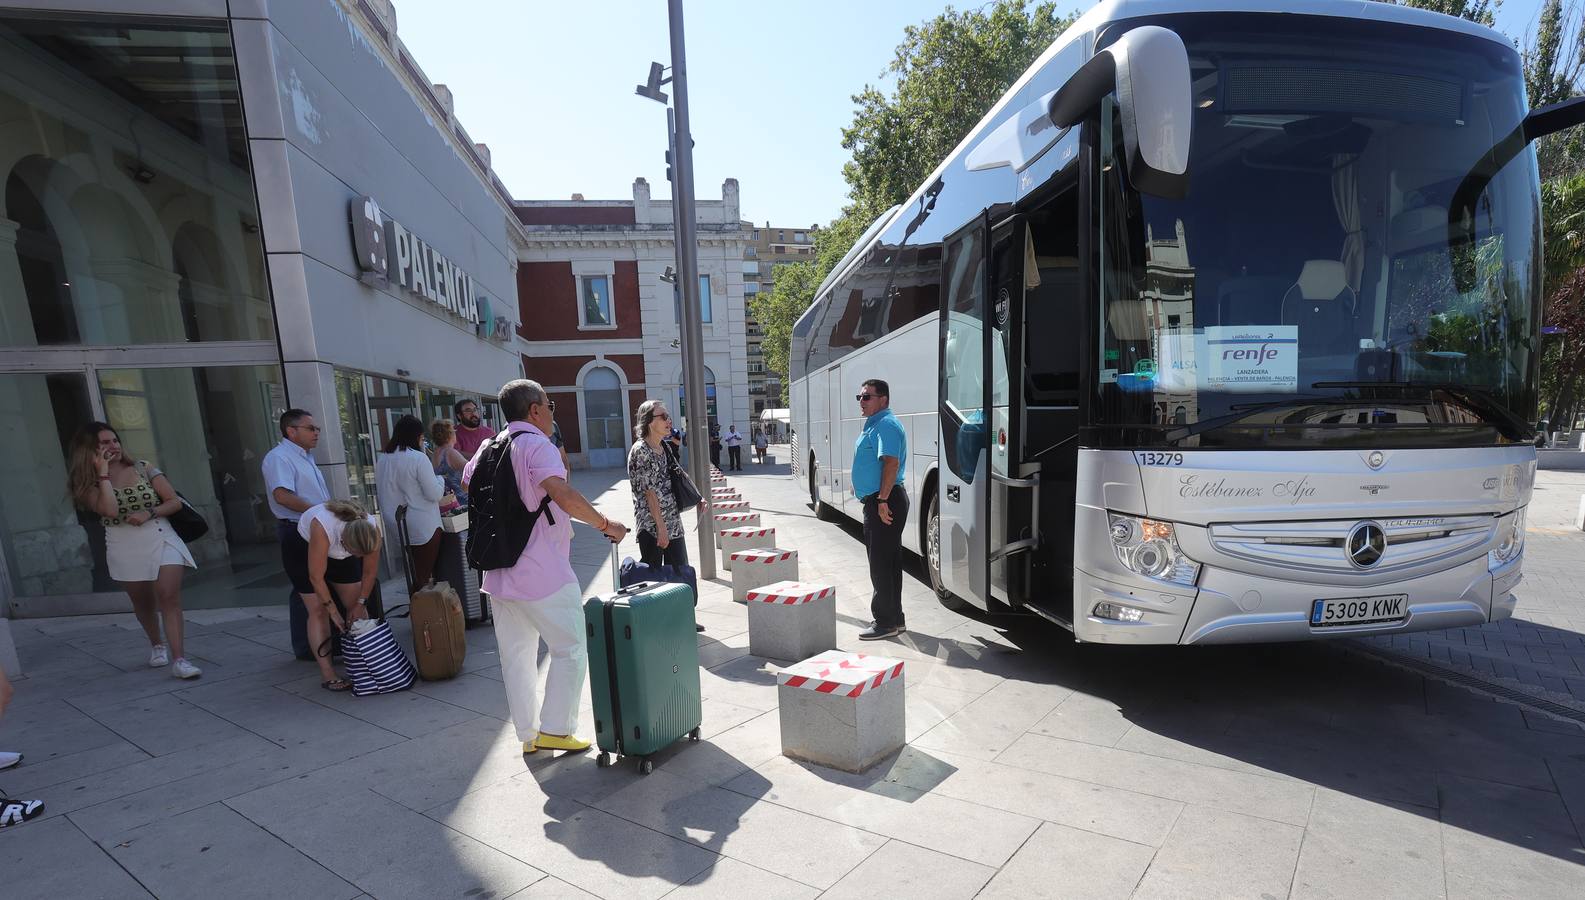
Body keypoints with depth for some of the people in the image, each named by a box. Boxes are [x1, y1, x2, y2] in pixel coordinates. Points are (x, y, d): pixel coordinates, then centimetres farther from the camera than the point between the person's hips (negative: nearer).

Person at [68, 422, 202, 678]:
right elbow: (109, 510, -20)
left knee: (169, 597, -14)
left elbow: (175, 502, 2)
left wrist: (149, 513, -17)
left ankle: (179, 659, -16)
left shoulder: (143, 468, 2)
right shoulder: (90, 482, 0)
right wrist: (103, 473, -14)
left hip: (161, 540, -1)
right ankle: (156, 644, 41)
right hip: (125, 549, 1)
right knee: (143, 602, 16)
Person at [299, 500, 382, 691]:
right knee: (318, 610, -10)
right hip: (305, 548, -3)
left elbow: (370, 572, -16)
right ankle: (328, 676, -10)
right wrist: (333, 610, -24)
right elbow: (316, 577, -32)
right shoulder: (322, 527, -42)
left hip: (339, 551, 4)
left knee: (356, 606, -2)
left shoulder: (372, 529, -32)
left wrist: (361, 603, -13)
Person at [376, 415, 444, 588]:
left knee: (416, 573, 19)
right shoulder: (418, 458, -16)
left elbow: (380, 493, 13)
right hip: (424, 527, -7)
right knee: (426, 575, 1)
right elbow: (434, 494, -14)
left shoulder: (382, 459, 5)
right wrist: (439, 479, 2)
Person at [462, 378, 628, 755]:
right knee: (570, 649, 6)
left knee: (516, 655, 15)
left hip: (500, 573, 8)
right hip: (543, 573, -8)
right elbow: (564, 496, -30)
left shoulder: (488, 448, 10)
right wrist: (606, 524, -20)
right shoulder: (537, 446, -15)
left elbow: (467, 483, 28)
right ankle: (554, 730, 9)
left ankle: (528, 734, 25)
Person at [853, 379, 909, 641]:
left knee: (881, 563, -5)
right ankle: (895, 619, 25)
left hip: (884, 503, -11)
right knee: (888, 562, 15)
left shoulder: (886, 425, -15)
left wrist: (883, 500, -28)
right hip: (876, 501, 11)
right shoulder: (873, 424, 18)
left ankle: (886, 622, 3)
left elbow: (891, 463, -25)